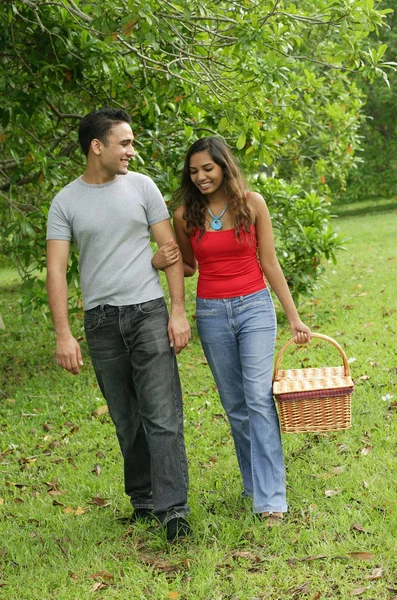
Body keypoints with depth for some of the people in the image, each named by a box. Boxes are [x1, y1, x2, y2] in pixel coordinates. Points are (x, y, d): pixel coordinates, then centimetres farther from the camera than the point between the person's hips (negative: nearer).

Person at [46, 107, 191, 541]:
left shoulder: (141, 187, 4)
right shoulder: (66, 202, 2)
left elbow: (170, 249, 4)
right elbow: (56, 269, -3)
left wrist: (178, 310, -5)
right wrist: (63, 334, -12)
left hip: (148, 312, -1)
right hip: (101, 322, 1)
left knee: (163, 417, -8)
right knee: (126, 420, 10)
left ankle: (173, 509, -8)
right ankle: (142, 500, 23)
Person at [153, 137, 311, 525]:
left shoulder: (252, 203, -3)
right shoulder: (186, 216, 1)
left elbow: (269, 263, 1)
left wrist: (293, 316, 0)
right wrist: (161, 263, -8)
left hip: (254, 307, -2)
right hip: (211, 313, 2)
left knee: (259, 399, -11)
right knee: (234, 405, 8)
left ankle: (270, 499, -11)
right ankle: (255, 482, 23)